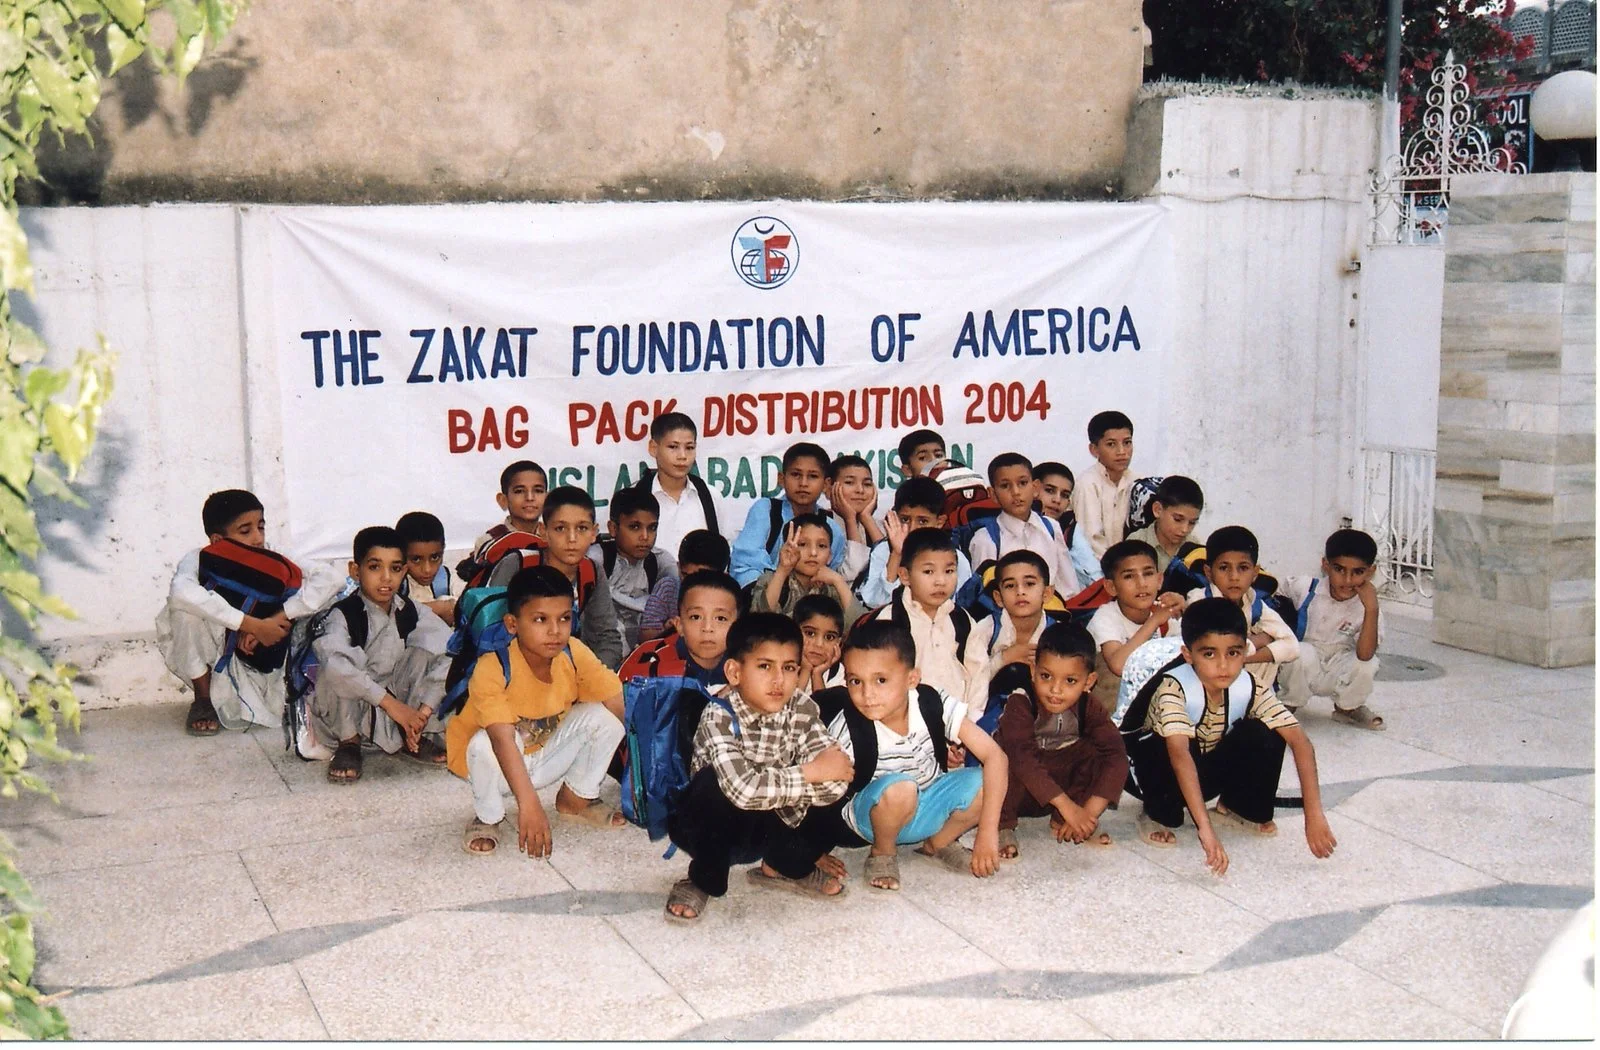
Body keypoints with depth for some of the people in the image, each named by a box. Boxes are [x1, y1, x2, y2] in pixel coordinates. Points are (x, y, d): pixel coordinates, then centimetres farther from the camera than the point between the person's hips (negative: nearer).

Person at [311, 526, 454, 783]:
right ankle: (349, 743, -10)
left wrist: (424, 711, -26)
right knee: (334, 673, -32)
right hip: (352, 708, -3)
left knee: (427, 653, -18)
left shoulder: (414, 613, -4)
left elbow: (451, 655, -15)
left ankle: (417, 738, -3)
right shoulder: (342, 615, -16)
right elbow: (334, 663, -37)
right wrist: (390, 703, -39)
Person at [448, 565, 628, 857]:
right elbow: (503, 740, -44)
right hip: (497, 766, -4)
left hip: (544, 759, 4)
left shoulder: (575, 655, -18)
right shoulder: (491, 669, -33)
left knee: (601, 717, -18)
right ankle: (487, 818, -5)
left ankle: (576, 799, 8)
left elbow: (622, 706, -16)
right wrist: (528, 804, -53)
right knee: (485, 745, -37)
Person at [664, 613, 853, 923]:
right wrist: (809, 773, -30)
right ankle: (703, 879, -9)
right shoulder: (718, 717, -25)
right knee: (714, 782, -34)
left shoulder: (802, 710, -13)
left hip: (767, 827, 4)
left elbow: (834, 781, -21)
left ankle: (781, 867, 11)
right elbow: (743, 788, -39)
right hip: (712, 828, -4)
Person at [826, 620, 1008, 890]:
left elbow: (994, 756, -20)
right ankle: (883, 853, -5)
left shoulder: (933, 704, -19)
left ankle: (938, 843, 7)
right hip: (872, 815, -4)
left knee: (984, 783, -21)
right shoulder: (847, 729, -24)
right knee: (898, 787, -36)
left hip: (928, 807, 4)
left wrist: (987, 832, -26)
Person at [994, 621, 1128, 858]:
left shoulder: (1089, 710, -14)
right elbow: (1022, 758, -38)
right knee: (1007, 761, -37)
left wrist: (1089, 811, -37)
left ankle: (1061, 822, -5)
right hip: (1018, 789, -4)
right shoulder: (1020, 703, -26)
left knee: (1098, 753, -21)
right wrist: (1066, 805, -44)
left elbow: (1116, 756, -24)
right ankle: (1002, 826, -13)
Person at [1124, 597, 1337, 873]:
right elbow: (1179, 753, -46)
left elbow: (1299, 740, -24)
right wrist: (1204, 827, -56)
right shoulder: (1174, 689, -34)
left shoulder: (1252, 688, -21)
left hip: (1211, 768, 4)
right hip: (1157, 762, -4)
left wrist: (1315, 815, -34)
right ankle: (1158, 814, -8)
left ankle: (1238, 806, 4)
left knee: (1264, 735, -21)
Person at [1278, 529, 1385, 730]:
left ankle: (1346, 708, 5)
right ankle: (1289, 705, -5)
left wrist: (1371, 609, -38)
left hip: (1336, 674, 1)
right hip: (1300, 668, -1)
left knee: (1368, 665, -29)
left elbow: (1365, 654, -32)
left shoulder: (1365, 603, -16)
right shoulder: (1303, 588, -16)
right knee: (1304, 653, -35)